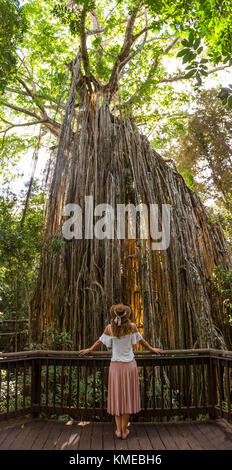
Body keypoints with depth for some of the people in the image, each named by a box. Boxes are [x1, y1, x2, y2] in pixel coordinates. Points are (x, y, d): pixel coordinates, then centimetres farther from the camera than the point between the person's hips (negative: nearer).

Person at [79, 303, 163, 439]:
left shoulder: (109, 328, -9)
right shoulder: (132, 326, -10)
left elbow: (100, 341, 4)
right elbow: (141, 340, 3)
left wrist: (89, 350, 22)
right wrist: (152, 349, 20)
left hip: (116, 365, 0)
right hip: (130, 365, 0)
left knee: (116, 397, 15)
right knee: (128, 396, 12)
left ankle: (118, 430, 20)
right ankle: (124, 430, 20)